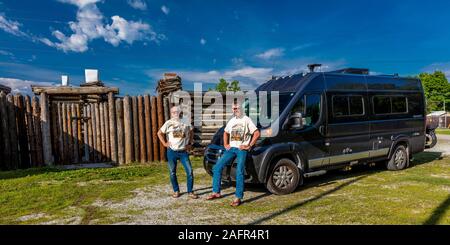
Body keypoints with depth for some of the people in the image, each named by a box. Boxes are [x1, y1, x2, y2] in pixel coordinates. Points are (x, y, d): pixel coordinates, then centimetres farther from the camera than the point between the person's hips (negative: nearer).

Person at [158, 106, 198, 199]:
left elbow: (191, 131, 18)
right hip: (172, 152, 0)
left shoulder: (185, 122, 2)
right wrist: (164, 143, 2)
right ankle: (176, 191, 26)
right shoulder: (168, 123, 0)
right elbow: (159, 133, 10)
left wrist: (190, 143, 12)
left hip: (183, 152, 0)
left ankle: (190, 192, 9)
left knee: (189, 172, -5)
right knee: (172, 173, 8)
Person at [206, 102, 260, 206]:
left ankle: (238, 198, -6)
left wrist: (249, 145, -12)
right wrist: (225, 144, 14)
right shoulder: (232, 121, 16)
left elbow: (257, 133, -8)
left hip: (242, 149, -6)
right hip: (231, 148, 6)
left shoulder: (246, 120, -2)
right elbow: (226, 133, 28)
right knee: (217, 167, -1)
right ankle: (216, 192, 9)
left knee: (239, 172, -14)